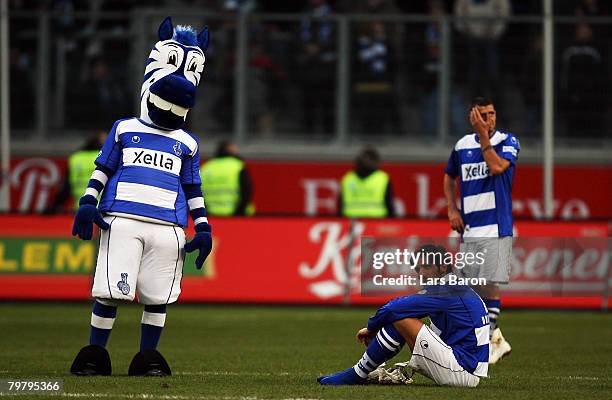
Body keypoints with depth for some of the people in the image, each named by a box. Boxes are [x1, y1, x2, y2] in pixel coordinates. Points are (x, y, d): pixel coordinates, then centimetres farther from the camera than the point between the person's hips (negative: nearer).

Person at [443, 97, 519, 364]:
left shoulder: (507, 141, -2)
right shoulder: (462, 145, 10)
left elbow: (497, 167, -22)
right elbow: (449, 177, 25)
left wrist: (483, 135, -18)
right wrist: (452, 209, 12)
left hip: (496, 227, -5)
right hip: (469, 228, 5)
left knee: (490, 283, -11)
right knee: (471, 286, 6)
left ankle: (489, 340, -3)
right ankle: (496, 339, 20)